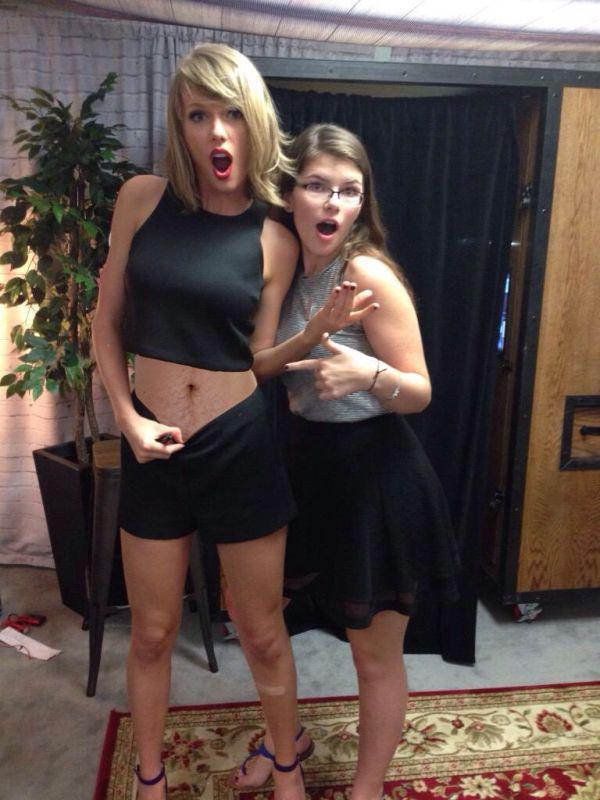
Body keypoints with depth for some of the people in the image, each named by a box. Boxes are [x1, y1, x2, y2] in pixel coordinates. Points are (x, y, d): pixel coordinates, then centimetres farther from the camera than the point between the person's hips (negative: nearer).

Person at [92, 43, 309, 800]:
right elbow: (107, 323, 4)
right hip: (152, 448, 1)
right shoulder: (142, 199, -1)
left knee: (263, 634, 15)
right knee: (152, 633, 18)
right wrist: (128, 416, -5)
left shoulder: (273, 240, -3)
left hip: (243, 445, -1)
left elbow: (263, 357, 3)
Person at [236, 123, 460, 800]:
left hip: (376, 477, -7)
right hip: (310, 465, 7)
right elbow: (262, 365, 3)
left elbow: (420, 391, -15)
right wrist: (313, 332, -15)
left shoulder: (370, 274, -17)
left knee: (375, 656, 10)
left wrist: (369, 372, -35)